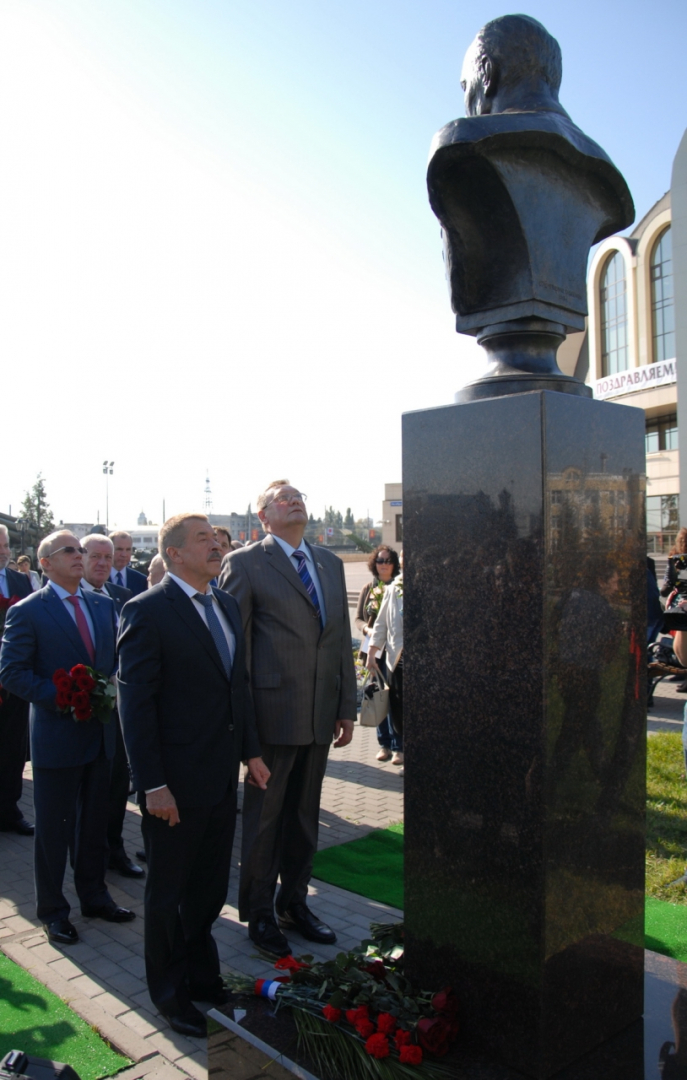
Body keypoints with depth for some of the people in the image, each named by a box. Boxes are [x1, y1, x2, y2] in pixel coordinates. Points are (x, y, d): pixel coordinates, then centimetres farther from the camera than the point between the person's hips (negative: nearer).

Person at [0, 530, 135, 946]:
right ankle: (52, 909, 26)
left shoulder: (104, 605, 7)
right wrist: (61, 698, -20)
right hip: (57, 734, -5)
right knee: (53, 826, 9)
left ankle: (94, 896, 34)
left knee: (95, 822, 18)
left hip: (101, 731, 5)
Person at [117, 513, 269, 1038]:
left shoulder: (227, 605, 8)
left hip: (223, 777, 7)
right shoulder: (147, 611, -15)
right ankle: (171, 993, 33)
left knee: (210, 889, 20)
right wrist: (153, 785, -18)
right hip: (176, 783, -7)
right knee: (169, 892, 14)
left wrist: (252, 751, 10)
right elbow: (136, 703, -17)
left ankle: (203, 976, 40)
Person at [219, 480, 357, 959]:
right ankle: (259, 913, 27)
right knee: (264, 815, 9)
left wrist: (347, 707, 9)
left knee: (305, 814, 18)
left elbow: (342, 638, 12)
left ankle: (294, 902, 36)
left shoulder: (330, 562, 12)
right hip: (273, 712, -5)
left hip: (320, 715, 6)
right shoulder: (244, 563, -6)